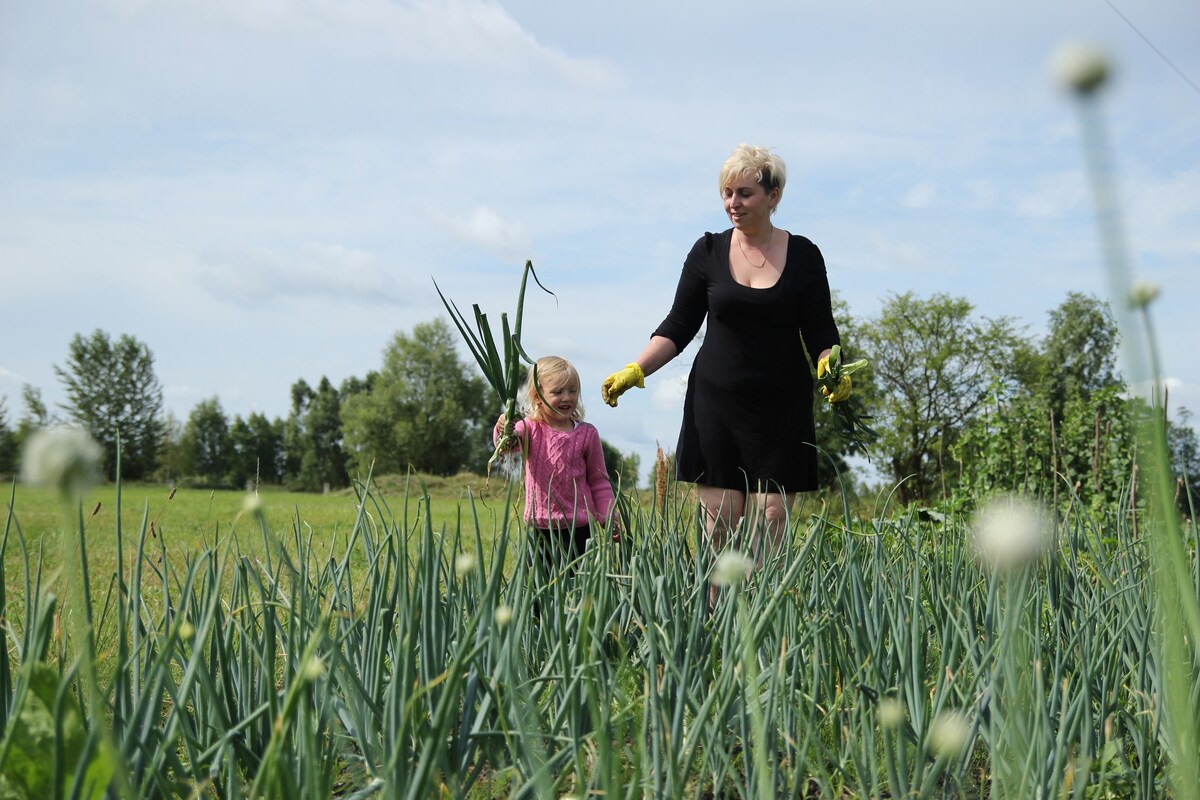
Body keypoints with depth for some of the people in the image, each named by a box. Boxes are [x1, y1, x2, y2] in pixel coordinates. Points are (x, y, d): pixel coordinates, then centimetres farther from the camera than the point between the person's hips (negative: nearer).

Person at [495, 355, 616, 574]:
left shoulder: (587, 434, 0)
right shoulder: (531, 428, -1)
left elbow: (599, 481, 6)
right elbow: (511, 442, -23)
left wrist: (608, 519, 0)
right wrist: (503, 431, -47)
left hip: (577, 528, -1)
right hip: (540, 527, 2)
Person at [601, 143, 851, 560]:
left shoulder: (803, 255, 1)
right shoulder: (708, 252, 4)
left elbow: (820, 331, 3)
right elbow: (679, 327, 7)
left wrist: (832, 369, -18)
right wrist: (635, 371, -6)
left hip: (782, 407, -1)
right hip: (716, 402, 1)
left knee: (771, 521, -5)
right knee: (720, 521, -2)